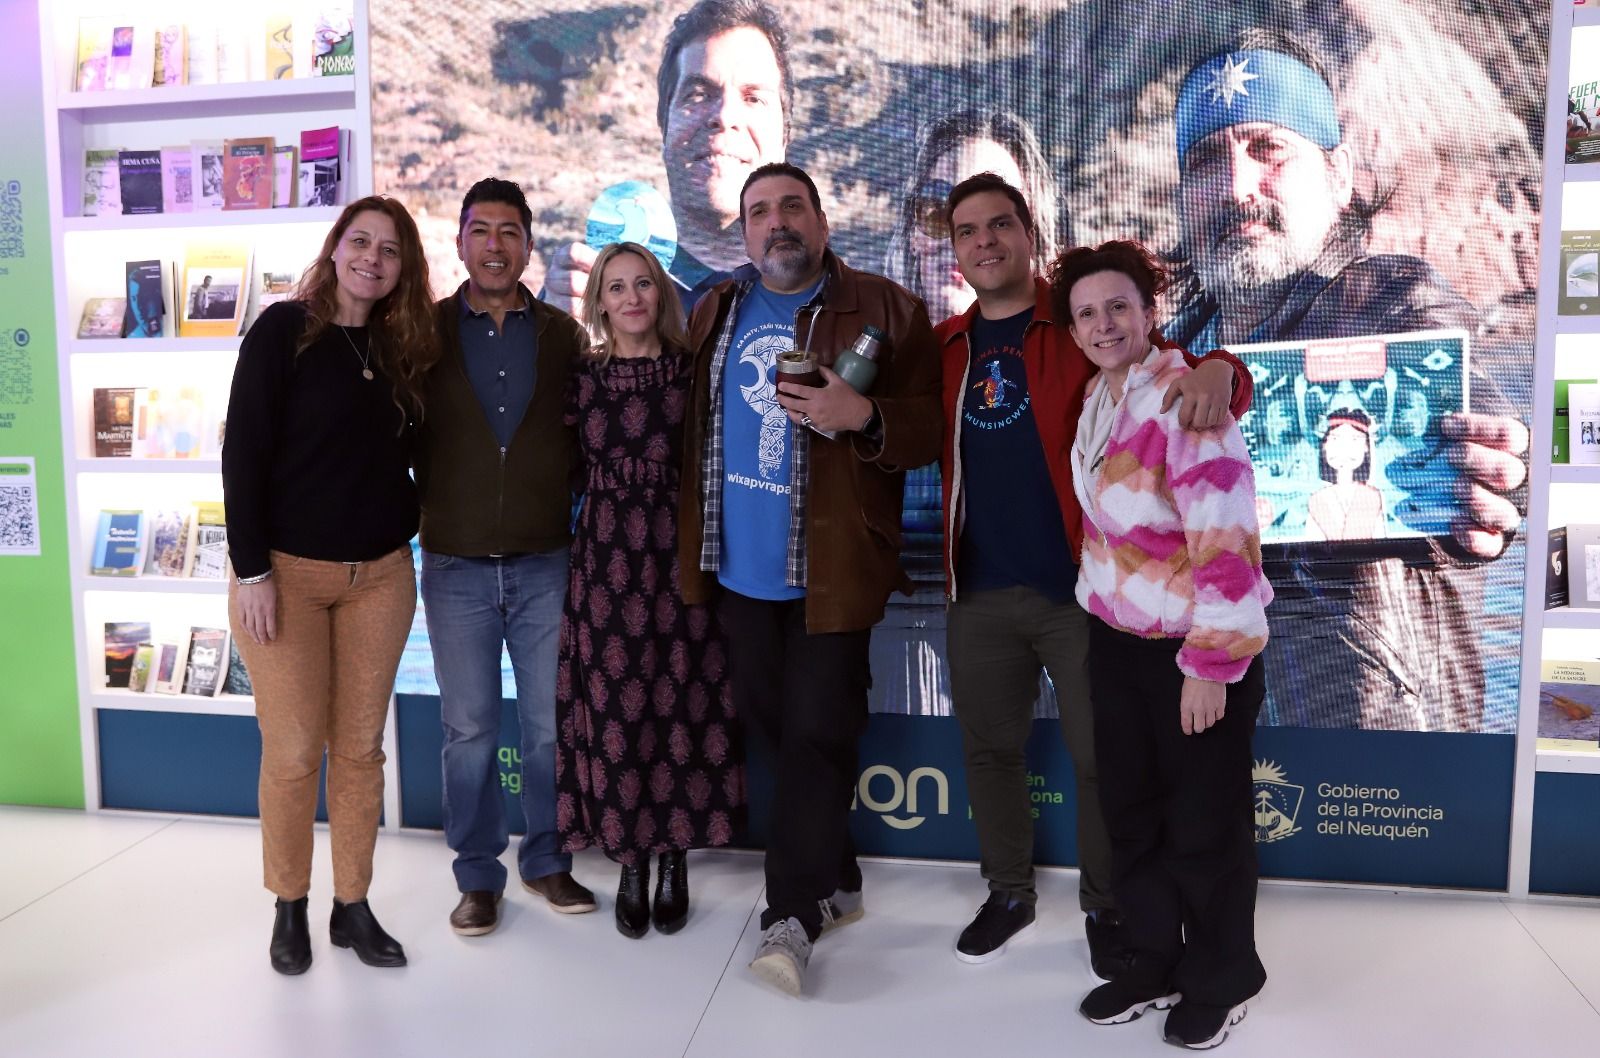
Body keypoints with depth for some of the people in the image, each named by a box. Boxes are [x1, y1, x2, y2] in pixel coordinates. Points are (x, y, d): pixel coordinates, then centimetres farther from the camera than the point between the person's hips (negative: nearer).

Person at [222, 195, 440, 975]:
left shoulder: (400, 347, 8)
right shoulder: (284, 329, -6)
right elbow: (243, 452, -10)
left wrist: (407, 532, 5)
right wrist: (250, 569, -14)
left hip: (380, 575, 4)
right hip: (286, 570, -4)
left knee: (361, 747, 9)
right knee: (293, 751, 3)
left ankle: (353, 906, 23)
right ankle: (289, 907, 23)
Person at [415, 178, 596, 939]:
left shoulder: (563, 334, 4)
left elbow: (583, 440, 8)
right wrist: (418, 521, -6)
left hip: (545, 563, 1)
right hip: (455, 567, -1)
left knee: (550, 725, 9)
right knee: (468, 731, 8)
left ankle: (546, 862, 28)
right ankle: (478, 876, 24)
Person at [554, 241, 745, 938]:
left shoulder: (693, 373, 2)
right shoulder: (581, 379, 6)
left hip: (679, 557, -1)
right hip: (606, 562, 1)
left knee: (681, 706, 3)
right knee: (614, 711, 4)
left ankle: (674, 860, 21)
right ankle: (631, 862, 21)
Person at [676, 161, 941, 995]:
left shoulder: (883, 311, -2)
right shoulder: (714, 313, 12)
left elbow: (930, 427, -5)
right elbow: (694, 425, 18)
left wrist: (862, 417, -25)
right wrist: (692, 542, 9)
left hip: (831, 568, -5)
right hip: (738, 566, 5)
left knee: (815, 732, -4)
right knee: (772, 724, 12)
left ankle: (793, 913, 10)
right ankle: (835, 884, 30)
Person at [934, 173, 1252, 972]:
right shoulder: (944, 348, 8)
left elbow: (1174, 370, -8)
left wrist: (1217, 371, -30)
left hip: (1081, 587, -3)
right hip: (979, 593, 4)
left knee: (1100, 756, 8)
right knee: (988, 749, 15)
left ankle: (1105, 908, 30)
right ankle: (1009, 893, 36)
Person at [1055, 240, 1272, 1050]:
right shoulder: (1097, 395, 5)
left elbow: (1226, 537, -24)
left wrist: (1212, 662, -24)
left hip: (1194, 645, -7)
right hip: (1117, 637, 7)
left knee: (1203, 821, 9)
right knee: (1130, 809, 16)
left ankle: (1220, 980, 30)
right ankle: (1153, 961, 35)